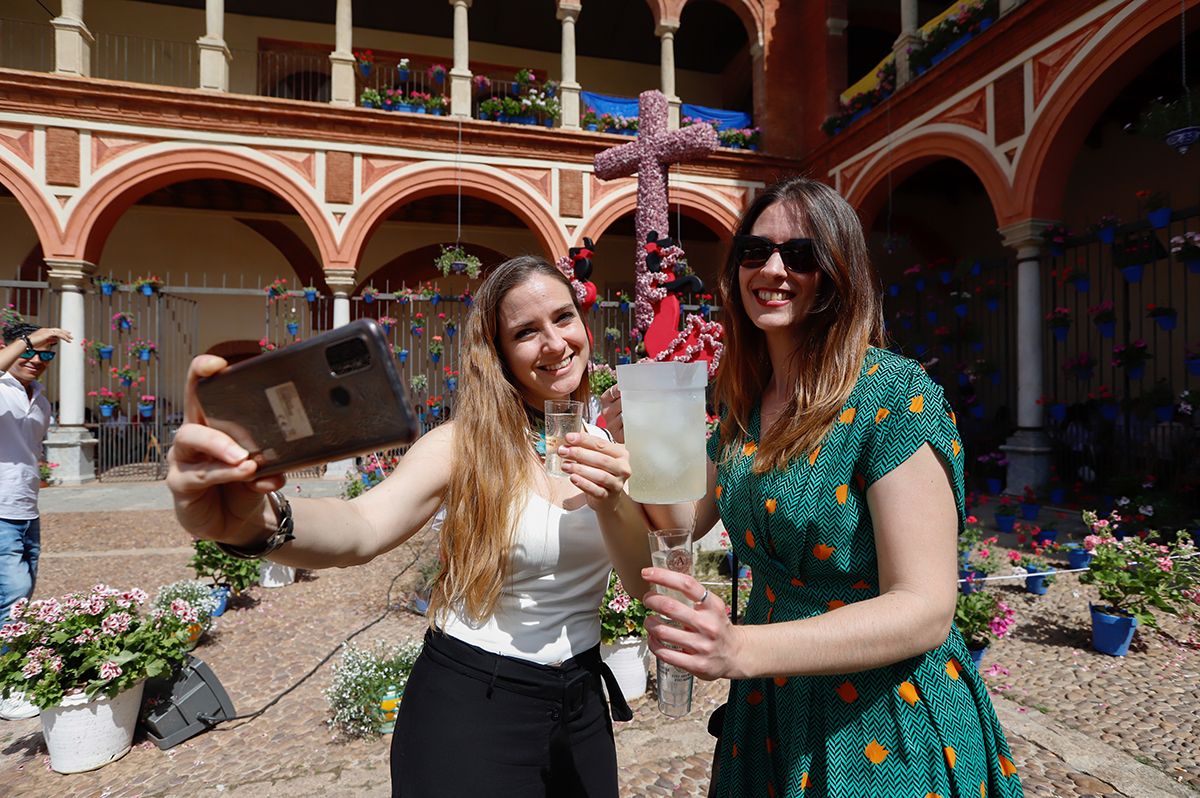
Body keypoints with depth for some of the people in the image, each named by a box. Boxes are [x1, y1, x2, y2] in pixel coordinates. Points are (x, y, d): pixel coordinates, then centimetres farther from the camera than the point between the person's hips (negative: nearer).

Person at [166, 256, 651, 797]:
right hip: (467, 704, -4)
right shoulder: (467, 443, -15)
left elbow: (648, 582, -8)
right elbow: (362, 530, -30)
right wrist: (254, 522, -50)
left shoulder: (606, 444, -5)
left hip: (581, 704, 4)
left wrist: (613, 503, -26)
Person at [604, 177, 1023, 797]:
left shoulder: (897, 397, -21)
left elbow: (925, 611, -24)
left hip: (883, 733, -5)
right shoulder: (743, 402, -1)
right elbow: (689, 517, 8)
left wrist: (741, 649, -36)